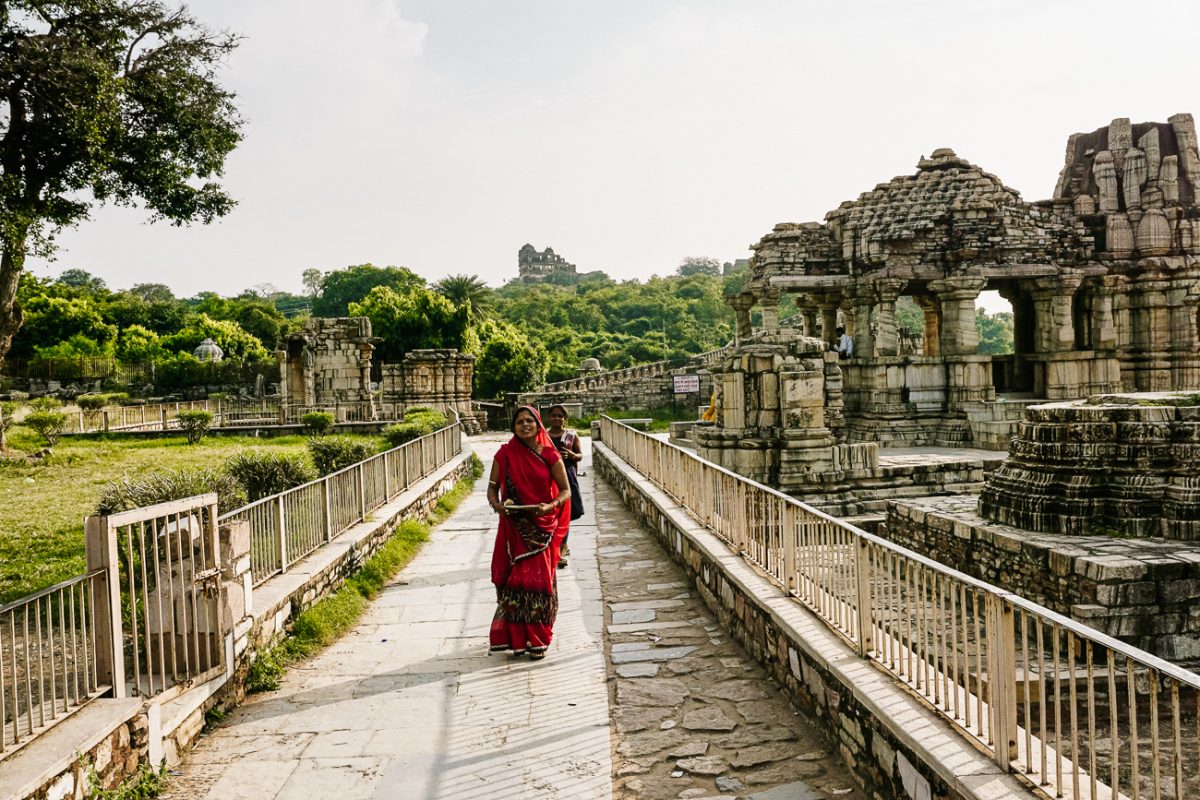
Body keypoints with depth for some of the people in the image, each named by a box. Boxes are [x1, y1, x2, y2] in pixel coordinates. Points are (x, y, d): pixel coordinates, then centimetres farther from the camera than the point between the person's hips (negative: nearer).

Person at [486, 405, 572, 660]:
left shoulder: (549, 455, -2)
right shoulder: (505, 454, 0)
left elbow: (565, 490, 0)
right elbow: (492, 486, 4)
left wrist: (550, 506, -19)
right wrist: (496, 504, -17)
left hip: (541, 527, 0)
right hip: (513, 527, 0)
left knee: (539, 580, 2)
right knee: (514, 579, 2)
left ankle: (537, 640, 15)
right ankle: (517, 638, 15)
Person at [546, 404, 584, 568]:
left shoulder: (572, 435, 4)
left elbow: (580, 455, 8)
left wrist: (571, 454, -14)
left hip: (567, 476, -1)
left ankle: (561, 550, 3)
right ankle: (563, 547, 21)